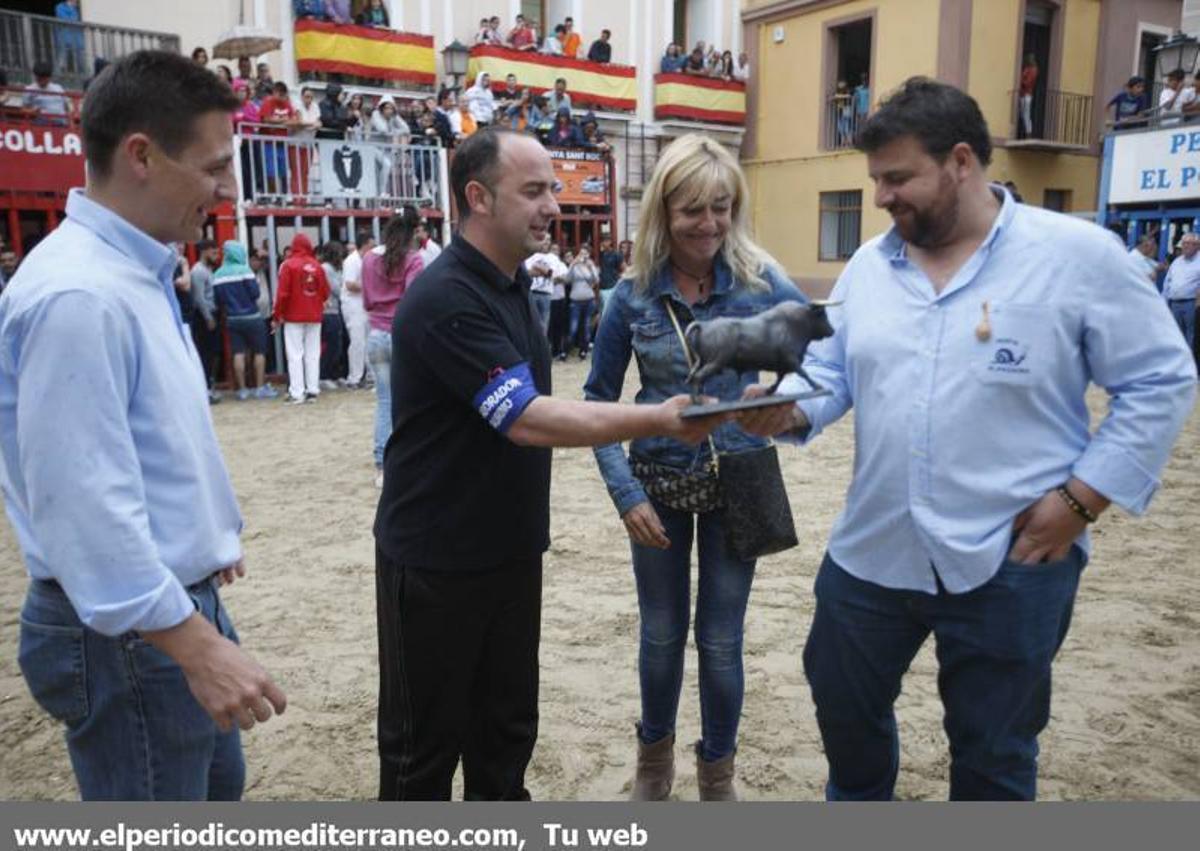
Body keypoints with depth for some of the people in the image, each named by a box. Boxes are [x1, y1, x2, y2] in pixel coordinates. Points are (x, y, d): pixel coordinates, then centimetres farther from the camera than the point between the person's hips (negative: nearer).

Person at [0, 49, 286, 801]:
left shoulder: (135, 272, 7)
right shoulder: (78, 294, -25)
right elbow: (85, 500, -29)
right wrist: (197, 646, -28)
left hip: (178, 601, 10)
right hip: (128, 629, -10)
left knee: (217, 789, 26)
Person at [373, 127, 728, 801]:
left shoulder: (513, 283, 8)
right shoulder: (447, 301, -22)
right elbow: (529, 420, -28)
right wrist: (658, 420, -30)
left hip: (510, 549, 8)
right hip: (437, 561, -8)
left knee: (508, 727, 19)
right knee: (426, 740, 10)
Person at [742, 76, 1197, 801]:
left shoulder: (1078, 255, -9)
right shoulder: (868, 265, 4)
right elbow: (831, 371, 6)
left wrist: (1082, 500, -12)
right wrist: (790, 410, -16)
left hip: (1011, 564, -4)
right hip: (871, 552, 5)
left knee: (994, 752, 15)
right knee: (845, 705, 22)